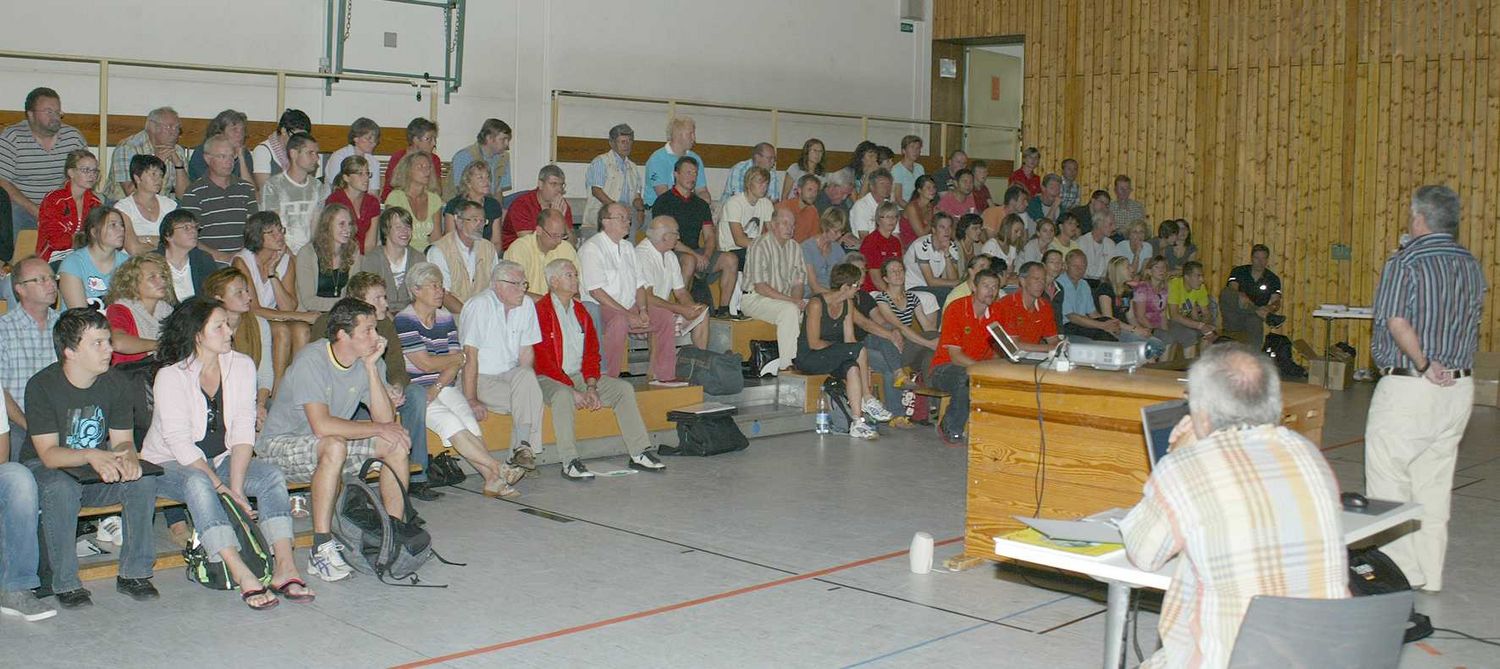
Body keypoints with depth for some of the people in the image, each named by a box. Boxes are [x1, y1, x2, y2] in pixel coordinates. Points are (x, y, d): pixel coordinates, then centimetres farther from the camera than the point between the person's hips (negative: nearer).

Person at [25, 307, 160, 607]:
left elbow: (123, 440, -5)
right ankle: (66, 583, -22)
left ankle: (134, 573, -13)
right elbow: (48, 454, -23)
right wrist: (90, 455, -43)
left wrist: (128, 457, -32)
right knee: (61, 490, -37)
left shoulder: (116, 383, -5)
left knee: (143, 480, -24)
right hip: (44, 469, -3)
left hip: (101, 470, 3)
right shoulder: (41, 386, -18)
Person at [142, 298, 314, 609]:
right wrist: (222, 487, -28)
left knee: (271, 475, -21)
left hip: (221, 460, 5)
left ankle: (284, 568, -32)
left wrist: (236, 484, -22)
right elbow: (180, 443, -20)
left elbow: (244, 431, -8)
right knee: (198, 483, -37)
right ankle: (244, 577, -44)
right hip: (169, 465, -5)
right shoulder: (171, 376, -14)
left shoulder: (242, 366, 0)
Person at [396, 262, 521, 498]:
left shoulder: (446, 319, 14)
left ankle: (492, 479, -31)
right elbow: (425, 364, -11)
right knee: (451, 424, -28)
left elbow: (454, 366, 5)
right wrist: (461, 357, 3)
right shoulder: (404, 321, -6)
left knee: (470, 422, -23)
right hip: (414, 390, -5)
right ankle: (498, 470, -30)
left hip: (445, 387, 5)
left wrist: (437, 388, -14)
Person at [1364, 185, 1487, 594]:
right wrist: (1449, 364, 16)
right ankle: (1429, 577, 20)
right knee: (1435, 484, 13)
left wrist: (1424, 365, -16)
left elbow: (1397, 322, -22)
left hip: (1408, 388, -7)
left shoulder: (1405, 263, -12)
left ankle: (1397, 573, 3)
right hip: (1459, 387, 7)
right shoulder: (1472, 265, 10)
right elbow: (1474, 320, 16)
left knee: (1388, 484, 2)